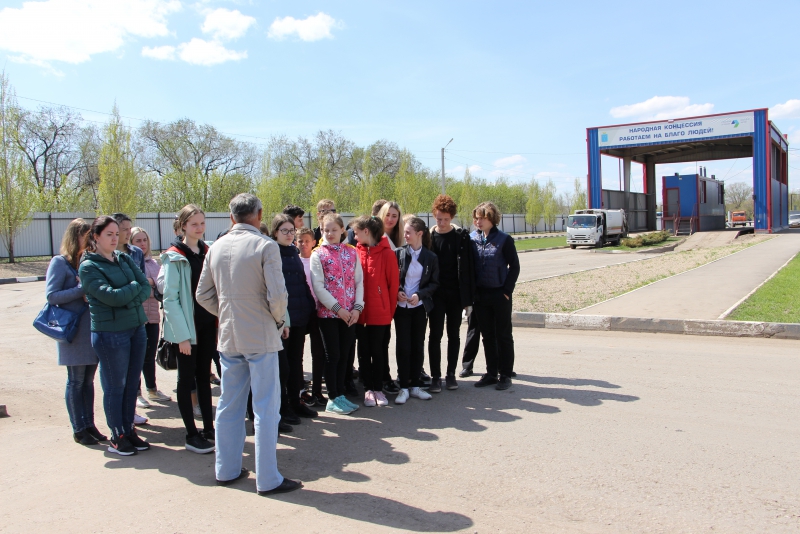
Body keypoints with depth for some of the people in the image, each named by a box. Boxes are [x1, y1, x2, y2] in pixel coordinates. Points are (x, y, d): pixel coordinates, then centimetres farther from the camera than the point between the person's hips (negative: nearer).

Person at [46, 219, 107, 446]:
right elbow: (51, 295, -12)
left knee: (88, 380, 11)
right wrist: (82, 290, -18)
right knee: (76, 381, 3)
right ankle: (78, 429, 13)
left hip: (93, 329, 6)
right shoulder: (60, 262, -5)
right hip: (73, 331, -5)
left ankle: (89, 424, 20)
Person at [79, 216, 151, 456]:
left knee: (132, 384, 12)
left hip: (137, 328, 6)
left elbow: (146, 287, 2)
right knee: (115, 387, 5)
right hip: (110, 333, -6)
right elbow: (110, 296, -18)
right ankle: (117, 437, 18)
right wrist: (134, 287, -4)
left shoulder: (124, 259, 11)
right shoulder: (88, 266, -6)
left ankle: (129, 430, 25)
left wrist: (129, 300, -14)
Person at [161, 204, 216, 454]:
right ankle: (192, 435, 12)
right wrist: (182, 335, -17)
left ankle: (209, 427, 23)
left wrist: (219, 322, 4)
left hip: (208, 324, 6)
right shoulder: (174, 257, -10)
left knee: (204, 375, 14)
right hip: (187, 326, -6)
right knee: (187, 379, 4)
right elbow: (170, 298, -13)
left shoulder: (208, 252, 8)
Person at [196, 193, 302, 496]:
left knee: (229, 405, 15)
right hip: (260, 337, -5)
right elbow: (277, 294, -18)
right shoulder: (265, 246, -12)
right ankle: (267, 479, 9)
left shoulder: (217, 247, 4)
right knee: (266, 408, 2)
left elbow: (203, 294, 8)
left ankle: (226, 470, 27)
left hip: (228, 337, 6)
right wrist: (279, 320, 0)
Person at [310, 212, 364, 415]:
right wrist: (337, 308, -13)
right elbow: (318, 287, -9)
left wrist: (357, 307, -7)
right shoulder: (318, 254, -3)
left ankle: (340, 394, 22)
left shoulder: (351, 252, 7)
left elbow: (359, 281, 5)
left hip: (350, 313, 3)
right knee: (333, 355, 2)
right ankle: (333, 398, 13)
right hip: (328, 313, -3)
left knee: (344, 354, 10)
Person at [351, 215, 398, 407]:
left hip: (381, 313, -3)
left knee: (379, 351, 8)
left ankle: (378, 388, 22)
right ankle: (368, 389, 22)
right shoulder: (356, 252, 1)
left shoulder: (386, 253, -9)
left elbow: (393, 283, -5)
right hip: (361, 312, 3)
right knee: (365, 351, 10)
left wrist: (391, 310, -2)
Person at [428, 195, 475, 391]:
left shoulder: (461, 236, -1)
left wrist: (467, 296, -6)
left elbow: (467, 267, -2)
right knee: (435, 334, 0)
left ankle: (451, 374, 20)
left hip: (455, 293, 1)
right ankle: (435, 376, 6)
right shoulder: (428, 236, -1)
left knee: (454, 334, 9)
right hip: (436, 293, 0)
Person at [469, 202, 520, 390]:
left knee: (504, 336, 5)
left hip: (500, 295, -4)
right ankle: (491, 373, 21)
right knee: (487, 336, 11)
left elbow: (514, 266, -4)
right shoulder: (472, 238, 3)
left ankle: (505, 375, 14)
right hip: (480, 295, 4)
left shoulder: (504, 239, -7)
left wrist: (507, 290, -9)